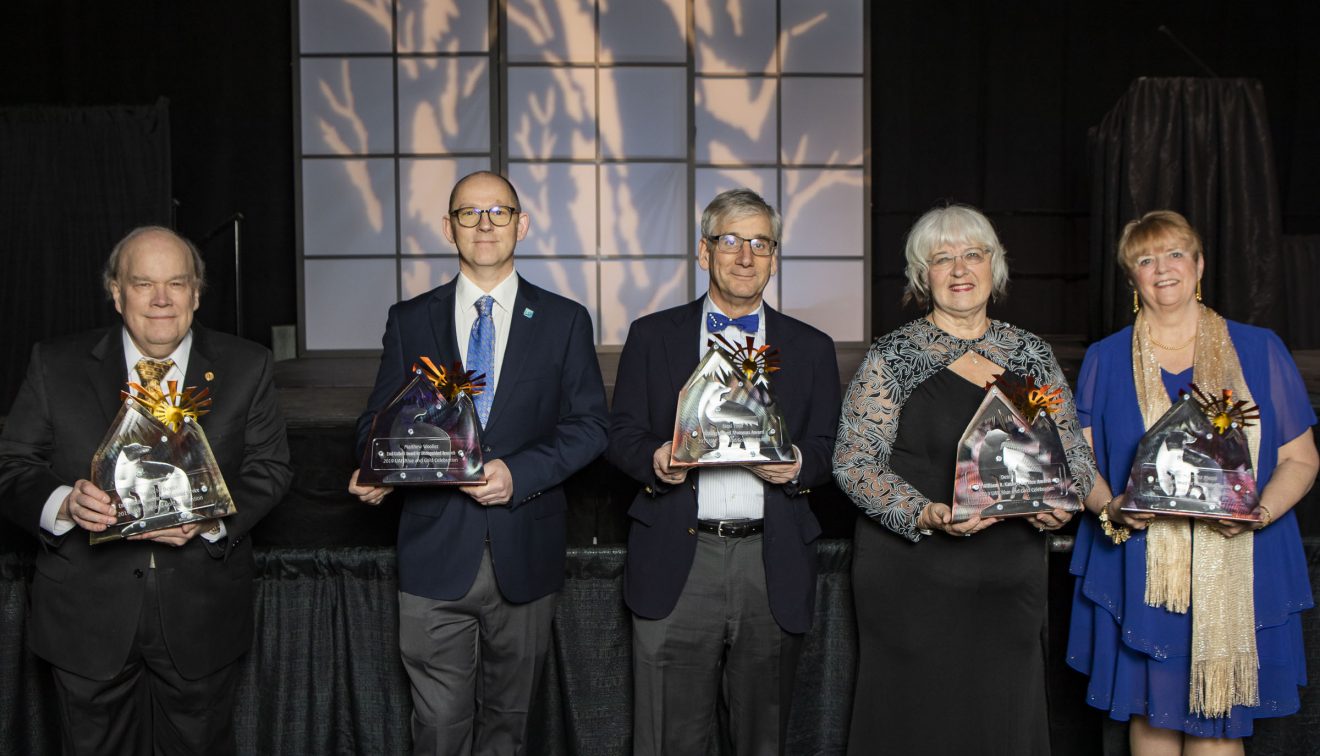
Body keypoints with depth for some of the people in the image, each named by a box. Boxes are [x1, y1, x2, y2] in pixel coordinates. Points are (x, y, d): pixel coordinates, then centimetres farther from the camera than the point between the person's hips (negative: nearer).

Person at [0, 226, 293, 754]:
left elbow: (268, 468, -2)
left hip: (201, 617, 0)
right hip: (88, 618, 0)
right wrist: (64, 503, -22)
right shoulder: (55, 366, 0)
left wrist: (211, 516, -20)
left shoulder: (246, 368, 0)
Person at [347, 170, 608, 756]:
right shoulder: (409, 320, 7)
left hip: (525, 553, 0)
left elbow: (589, 424, -1)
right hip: (436, 553, 0)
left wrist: (519, 473, -16)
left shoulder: (564, 321, 3)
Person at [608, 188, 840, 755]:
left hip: (774, 566, 2)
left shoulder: (811, 348, 12)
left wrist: (798, 465, -11)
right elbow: (621, 434, 7)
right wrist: (654, 459, -15)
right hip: (676, 566, -1)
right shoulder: (652, 336, 9)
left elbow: (828, 449, 11)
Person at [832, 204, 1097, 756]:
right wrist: (927, 515, -22)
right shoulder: (892, 357, -2)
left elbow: (1072, 452, 14)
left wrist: (1061, 501, -8)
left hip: (1011, 583, 4)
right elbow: (855, 461, -7)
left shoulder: (1032, 354, 10)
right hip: (914, 581, -3)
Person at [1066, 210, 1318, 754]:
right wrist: (1111, 509, -14)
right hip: (1139, 573, 1)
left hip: (1235, 570, 0)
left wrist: (1259, 514, -13)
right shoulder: (1105, 360, 8)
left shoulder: (1259, 351, 7)